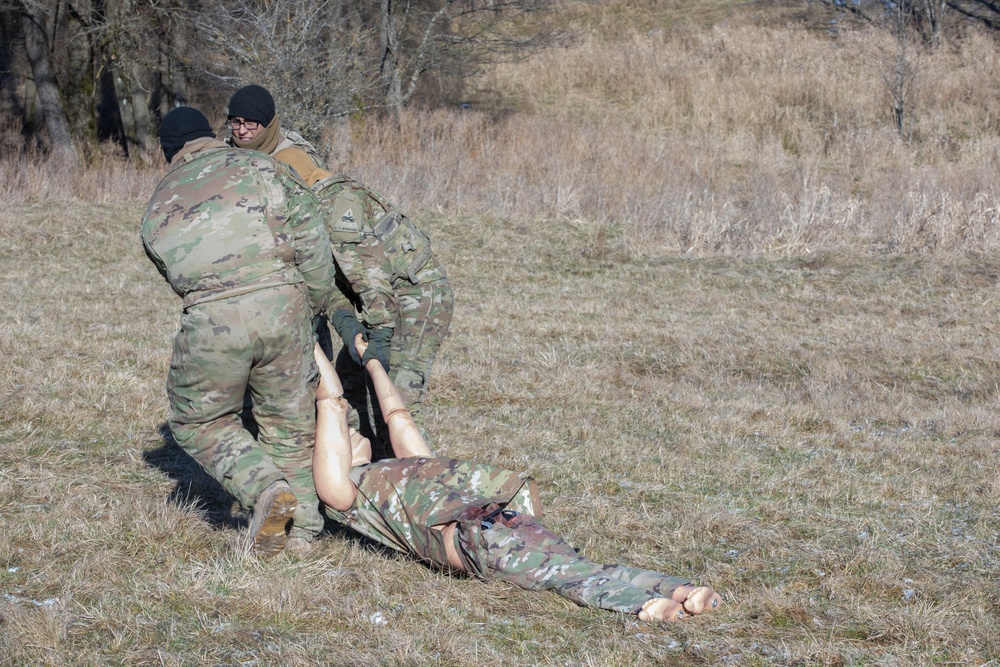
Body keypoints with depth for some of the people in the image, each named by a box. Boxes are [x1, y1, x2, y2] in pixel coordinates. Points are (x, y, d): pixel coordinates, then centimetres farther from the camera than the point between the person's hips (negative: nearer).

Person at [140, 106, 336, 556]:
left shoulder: (158, 209, 21)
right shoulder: (260, 167, 13)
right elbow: (310, 237, 5)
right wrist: (316, 301, 17)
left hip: (211, 319, 0)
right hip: (282, 303, 1)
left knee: (200, 423, 18)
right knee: (290, 419, 17)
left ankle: (265, 487, -3)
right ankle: (302, 529, 18)